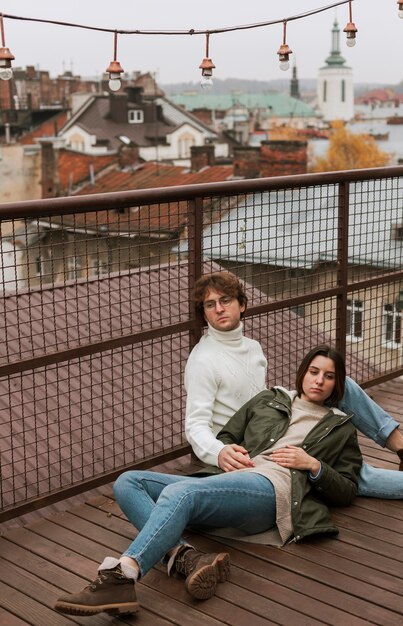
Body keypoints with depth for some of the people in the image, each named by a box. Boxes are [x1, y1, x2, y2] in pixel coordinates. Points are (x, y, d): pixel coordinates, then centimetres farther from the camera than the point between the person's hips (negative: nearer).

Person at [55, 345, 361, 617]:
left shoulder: (341, 429, 22)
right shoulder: (269, 399, 30)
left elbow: (347, 491, 17)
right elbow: (224, 438, 29)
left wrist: (314, 465, -1)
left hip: (273, 488, -6)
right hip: (231, 482, 6)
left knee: (180, 492, -35)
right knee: (128, 482, -15)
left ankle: (120, 577, -49)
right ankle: (184, 557, -37)